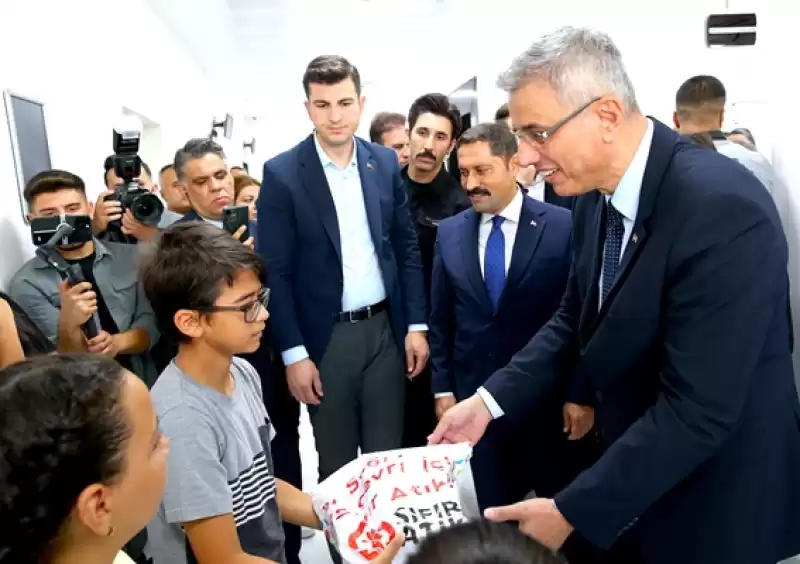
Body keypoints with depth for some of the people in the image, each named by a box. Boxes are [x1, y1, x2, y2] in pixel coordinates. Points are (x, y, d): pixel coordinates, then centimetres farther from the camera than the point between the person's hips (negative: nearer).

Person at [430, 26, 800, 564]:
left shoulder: (723, 210, -29)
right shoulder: (597, 194, -5)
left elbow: (695, 411, -29)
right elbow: (574, 319, 5)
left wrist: (571, 511, -23)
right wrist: (489, 399, -6)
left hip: (714, 505, -6)